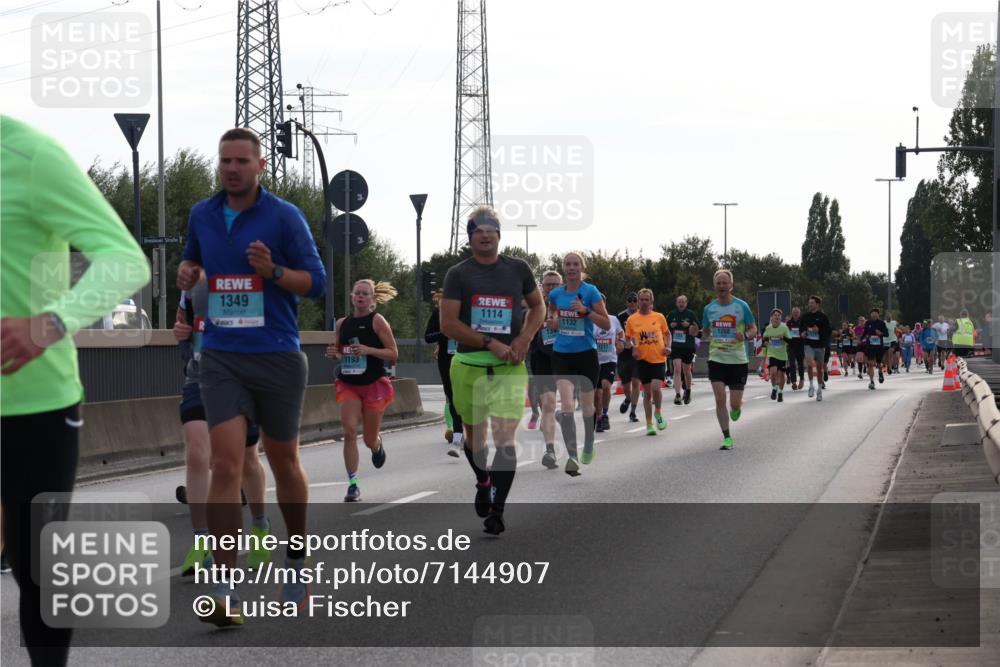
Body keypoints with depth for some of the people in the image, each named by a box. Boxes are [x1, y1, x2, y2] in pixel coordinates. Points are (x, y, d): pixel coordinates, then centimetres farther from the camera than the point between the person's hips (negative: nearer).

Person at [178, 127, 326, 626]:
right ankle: (224, 591, -15)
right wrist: (186, 272, 2)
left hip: (278, 356, -2)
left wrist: (273, 271, -22)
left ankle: (297, 562, 36)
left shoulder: (284, 216, -5)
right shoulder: (202, 215, 7)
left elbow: (316, 280, -4)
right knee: (226, 465, -12)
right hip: (221, 357, 2)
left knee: (284, 463, 13)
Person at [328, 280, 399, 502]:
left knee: (370, 440, 7)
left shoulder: (377, 321, -6)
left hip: (374, 384, -3)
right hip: (348, 384, 3)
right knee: (349, 431, -15)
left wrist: (368, 350, -21)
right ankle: (353, 484, -11)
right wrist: (334, 353, -4)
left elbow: (393, 353, -8)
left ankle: (377, 444, 47)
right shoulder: (342, 323, 6)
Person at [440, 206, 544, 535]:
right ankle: (483, 483, 44)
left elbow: (538, 306, 19)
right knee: (474, 435, 15)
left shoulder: (518, 269, 6)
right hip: (469, 366, 0)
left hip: (510, 367, 0)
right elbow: (448, 324, -7)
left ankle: (496, 510, -10)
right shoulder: (458, 274, 0)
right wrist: (490, 343, -16)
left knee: (505, 440, -13)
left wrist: (523, 339, 0)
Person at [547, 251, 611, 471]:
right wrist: (552, 321, 3)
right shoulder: (556, 294, 4)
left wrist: (586, 311, -21)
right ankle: (572, 456, -22)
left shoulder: (590, 292, -6)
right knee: (566, 406, -16)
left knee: (587, 406, 12)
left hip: (586, 354, -2)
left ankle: (588, 447, 37)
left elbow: (607, 324, -7)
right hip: (562, 354, 2)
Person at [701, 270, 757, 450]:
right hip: (716, 359, 2)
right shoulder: (709, 308, 4)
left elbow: (753, 329, 2)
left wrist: (745, 335, -18)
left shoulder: (741, 306, -4)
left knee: (735, 404, -1)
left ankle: (737, 408, 38)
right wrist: (712, 341, 3)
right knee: (720, 398, -11)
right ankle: (727, 438, 0)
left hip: (738, 360, -2)